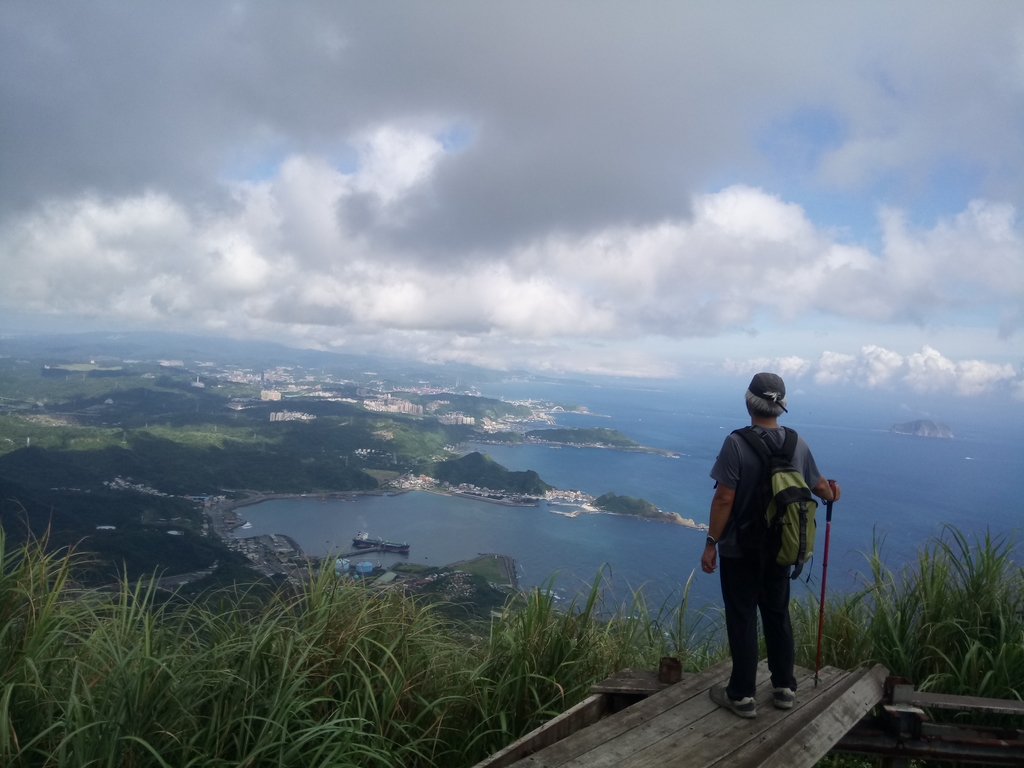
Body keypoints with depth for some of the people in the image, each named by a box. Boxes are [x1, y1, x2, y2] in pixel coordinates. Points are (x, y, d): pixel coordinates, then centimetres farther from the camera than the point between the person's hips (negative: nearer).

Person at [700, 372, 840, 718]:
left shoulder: (737, 443, -20)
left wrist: (711, 543, -11)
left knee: (742, 619, 6)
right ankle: (784, 687, 30)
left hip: (740, 550, -5)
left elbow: (724, 499, -20)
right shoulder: (798, 443, -4)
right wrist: (831, 489, 33)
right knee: (778, 615, 19)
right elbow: (818, 487, 9)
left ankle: (742, 695, 15)